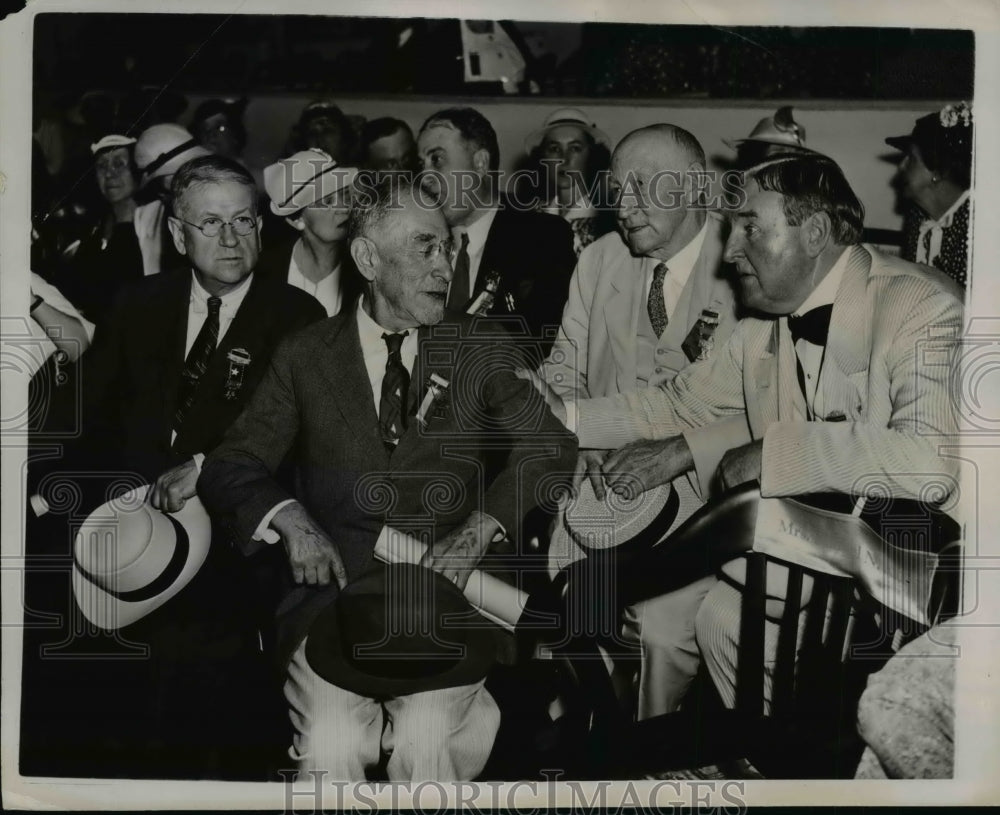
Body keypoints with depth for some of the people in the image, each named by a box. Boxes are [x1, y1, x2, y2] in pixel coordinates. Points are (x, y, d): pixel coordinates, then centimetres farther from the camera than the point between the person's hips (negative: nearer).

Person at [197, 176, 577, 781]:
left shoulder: (482, 347, 8)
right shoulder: (306, 356, 8)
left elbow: (550, 446, 0)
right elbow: (230, 466, 5)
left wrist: (481, 527, -16)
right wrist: (291, 518, -15)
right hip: (335, 590, 0)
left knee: (427, 738, -24)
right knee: (332, 746, -23)